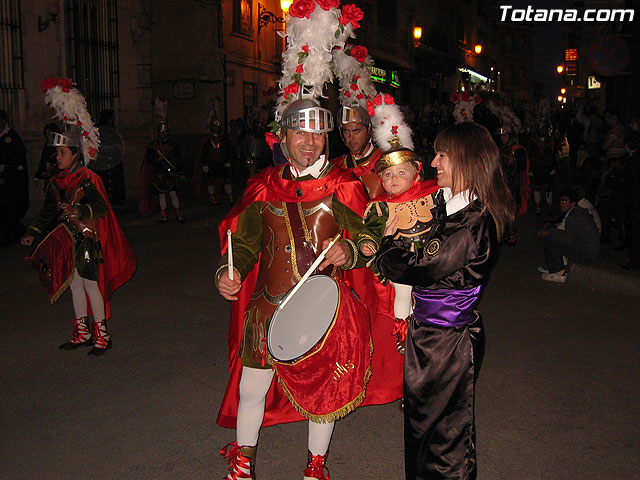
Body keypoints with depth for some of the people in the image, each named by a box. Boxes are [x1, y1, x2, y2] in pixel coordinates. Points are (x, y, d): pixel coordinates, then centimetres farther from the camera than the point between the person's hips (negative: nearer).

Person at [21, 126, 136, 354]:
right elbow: (48, 211, 15)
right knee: (75, 284, 13)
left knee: (91, 284, -4)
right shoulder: (55, 181, 9)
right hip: (68, 241, 7)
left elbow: (102, 207, -21)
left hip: (88, 239, -7)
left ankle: (101, 335, 8)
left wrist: (79, 211, -37)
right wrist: (33, 232, 6)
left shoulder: (87, 179, -14)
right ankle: (82, 332, 26)